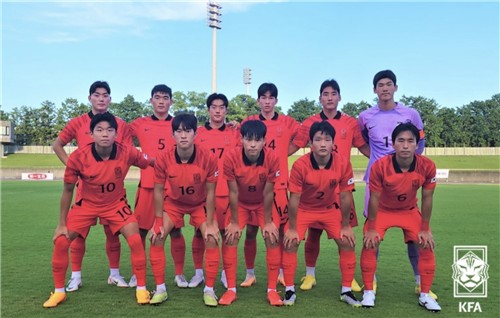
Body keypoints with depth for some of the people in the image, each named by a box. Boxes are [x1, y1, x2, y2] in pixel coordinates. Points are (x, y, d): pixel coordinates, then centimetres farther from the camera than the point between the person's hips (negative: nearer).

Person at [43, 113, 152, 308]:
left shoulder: (127, 153, -25)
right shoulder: (78, 157, -25)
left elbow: (150, 163, -3)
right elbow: (68, 191, -11)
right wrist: (61, 224, -7)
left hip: (116, 204, 0)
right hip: (86, 204, 0)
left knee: (135, 241, -13)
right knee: (60, 242, -6)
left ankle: (141, 289, 6)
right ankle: (59, 292, 16)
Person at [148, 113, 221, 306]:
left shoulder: (208, 158, -28)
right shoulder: (163, 158, -26)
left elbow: (210, 192, -17)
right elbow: (158, 191, -13)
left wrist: (210, 224, -15)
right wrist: (158, 222, -12)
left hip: (200, 204, -1)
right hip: (173, 202, 1)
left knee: (212, 239, -15)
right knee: (156, 237, -12)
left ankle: (209, 290, 2)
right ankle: (160, 289, 4)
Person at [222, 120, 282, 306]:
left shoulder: (272, 159, -30)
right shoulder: (231, 158, -31)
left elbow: (268, 194, -20)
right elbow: (233, 192, -21)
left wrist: (268, 222, -13)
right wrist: (234, 222, -14)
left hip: (263, 203, 0)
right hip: (240, 203, 0)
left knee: (273, 239, -11)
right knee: (230, 238, -12)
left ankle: (272, 290, 1)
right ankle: (231, 290, 0)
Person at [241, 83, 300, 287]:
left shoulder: (287, 122, 5)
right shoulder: (249, 122, 5)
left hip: (278, 184, 0)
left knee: (281, 229, 5)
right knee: (251, 230, 3)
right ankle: (250, 273, 16)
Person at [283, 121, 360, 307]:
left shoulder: (343, 163, -23)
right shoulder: (300, 165, -28)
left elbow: (345, 196, -11)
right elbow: (294, 198, -19)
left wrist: (345, 226, -5)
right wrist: (292, 228, -14)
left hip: (330, 209, 2)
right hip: (303, 209, -2)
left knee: (347, 242, -6)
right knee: (290, 242, -14)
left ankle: (346, 291, 11)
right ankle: (289, 290, 4)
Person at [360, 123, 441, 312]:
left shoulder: (427, 166, -25)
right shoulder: (380, 166, -31)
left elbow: (427, 199, -12)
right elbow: (374, 199, -20)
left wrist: (424, 229, -8)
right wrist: (371, 229, -16)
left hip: (410, 211, 2)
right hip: (382, 210, -2)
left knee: (427, 245, -8)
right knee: (370, 243, -16)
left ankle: (425, 295, 9)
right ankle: (369, 291, 2)